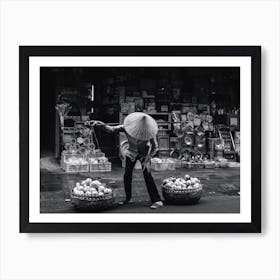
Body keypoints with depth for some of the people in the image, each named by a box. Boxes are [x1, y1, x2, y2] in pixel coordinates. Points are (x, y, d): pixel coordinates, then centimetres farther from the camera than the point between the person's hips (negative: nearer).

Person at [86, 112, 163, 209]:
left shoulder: (149, 131, -30)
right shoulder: (127, 127, -28)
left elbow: (155, 146, -16)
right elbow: (111, 129, -35)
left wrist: (147, 160, -22)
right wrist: (101, 125, -55)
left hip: (144, 154, -2)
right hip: (132, 152, 3)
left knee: (147, 174, -17)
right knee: (127, 175, -5)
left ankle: (157, 201, -15)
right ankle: (128, 198, 15)